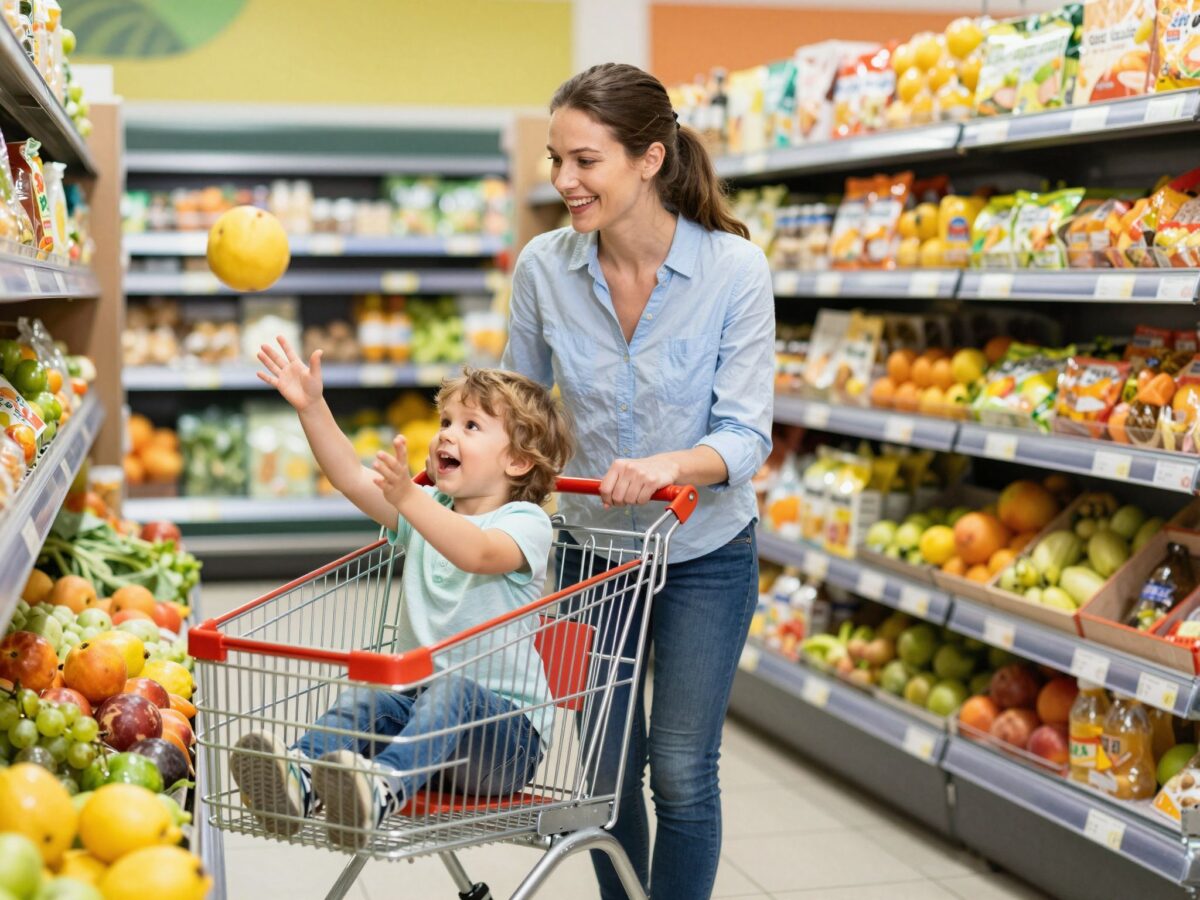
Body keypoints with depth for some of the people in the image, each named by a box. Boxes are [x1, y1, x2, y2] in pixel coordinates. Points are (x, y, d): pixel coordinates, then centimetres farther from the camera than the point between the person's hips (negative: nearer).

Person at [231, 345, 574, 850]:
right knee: (362, 699, -24)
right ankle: (298, 778, -50)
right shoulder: (427, 507, 16)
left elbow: (478, 553, -29)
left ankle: (383, 788, -61)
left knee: (451, 691, -37)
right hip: (420, 702, 6)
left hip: (505, 730, -6)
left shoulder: (526, 522, -6)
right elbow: (351, 477, 4)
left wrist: (407, 497, -42)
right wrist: (311, 407, -8)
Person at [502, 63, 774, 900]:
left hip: (704, 553, -2)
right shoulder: (544, 266, -11)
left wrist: (672, 465, -39)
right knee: (608, 768, 10)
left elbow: (746, 435, -20)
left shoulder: (734, 267, -19)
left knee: (682, 771, 2)